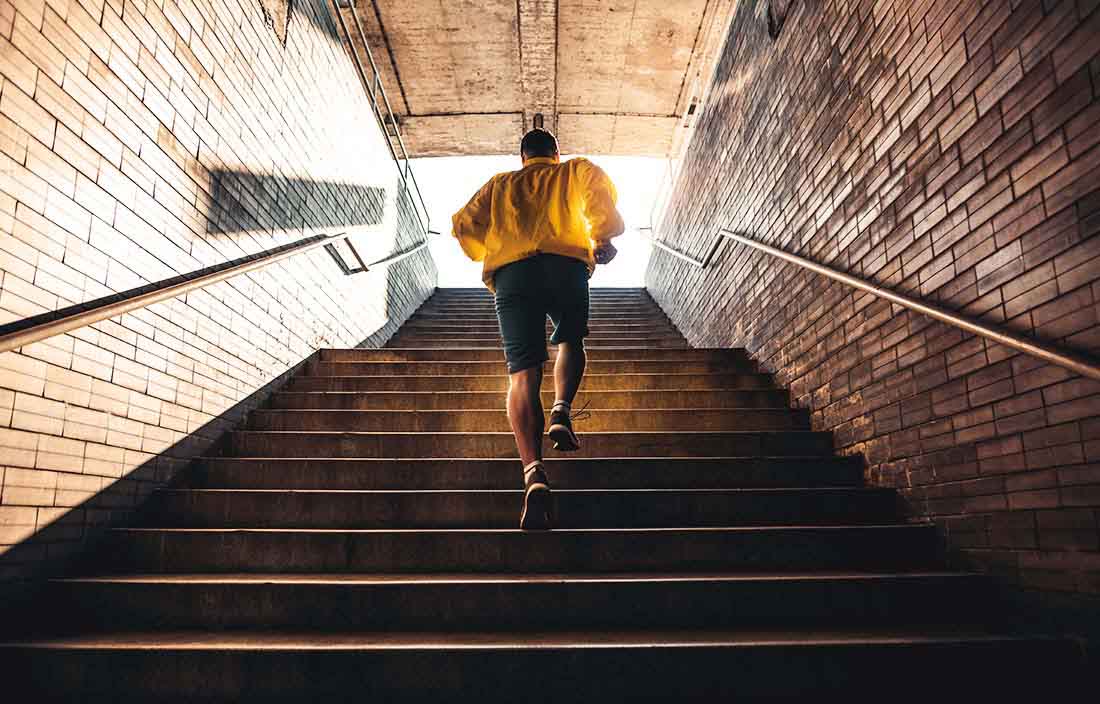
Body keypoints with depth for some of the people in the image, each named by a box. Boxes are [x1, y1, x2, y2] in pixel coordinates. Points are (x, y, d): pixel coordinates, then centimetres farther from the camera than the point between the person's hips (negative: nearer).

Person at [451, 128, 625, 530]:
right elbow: (596, 184, 4)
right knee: (570, 342, 24)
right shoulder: (574, 171, 27)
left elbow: (463, 224, 20)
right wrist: (601, 236, 7)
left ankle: (533, 473, -25)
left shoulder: (499, 184, 32)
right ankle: (561, 411, -6)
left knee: (523, 372, -6)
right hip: (567, 265, 0)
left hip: (510, 273, 1)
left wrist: (489, 256, 34)